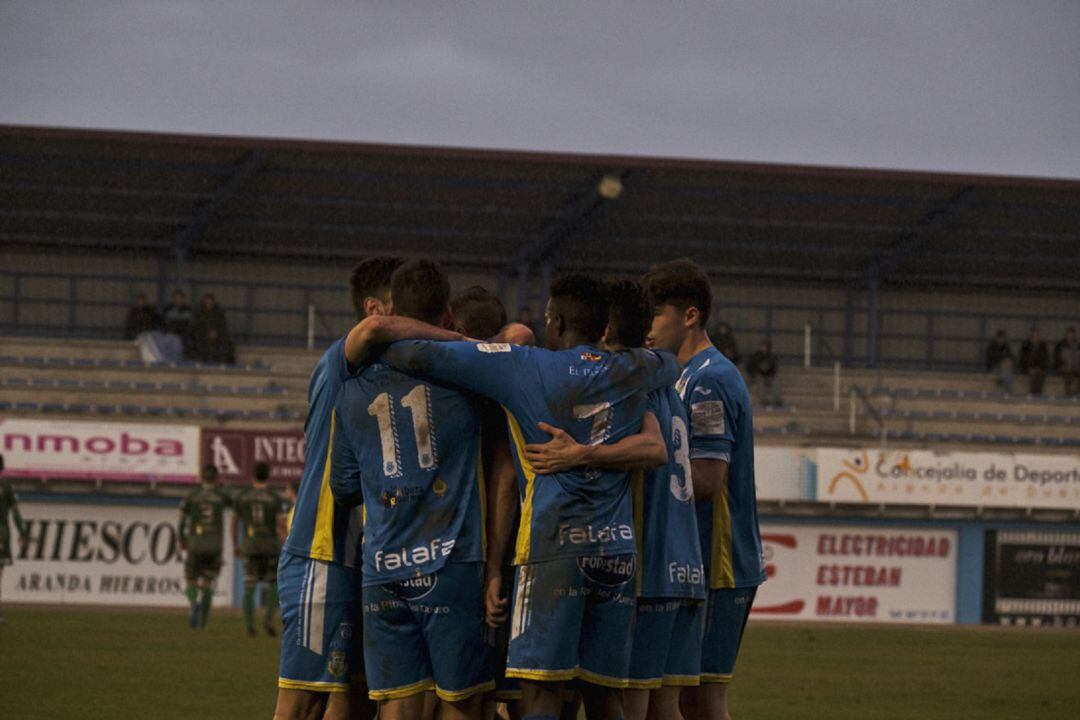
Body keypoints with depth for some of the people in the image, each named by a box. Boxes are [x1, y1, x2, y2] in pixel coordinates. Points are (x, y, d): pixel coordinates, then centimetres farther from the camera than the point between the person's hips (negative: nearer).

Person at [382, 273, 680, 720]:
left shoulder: (525, 368, 0)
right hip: (619, 548, 5)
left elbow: (416, 355, -2)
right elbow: (669, 362, 38)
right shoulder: (631, 372, 12)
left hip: (555, 546, -5)